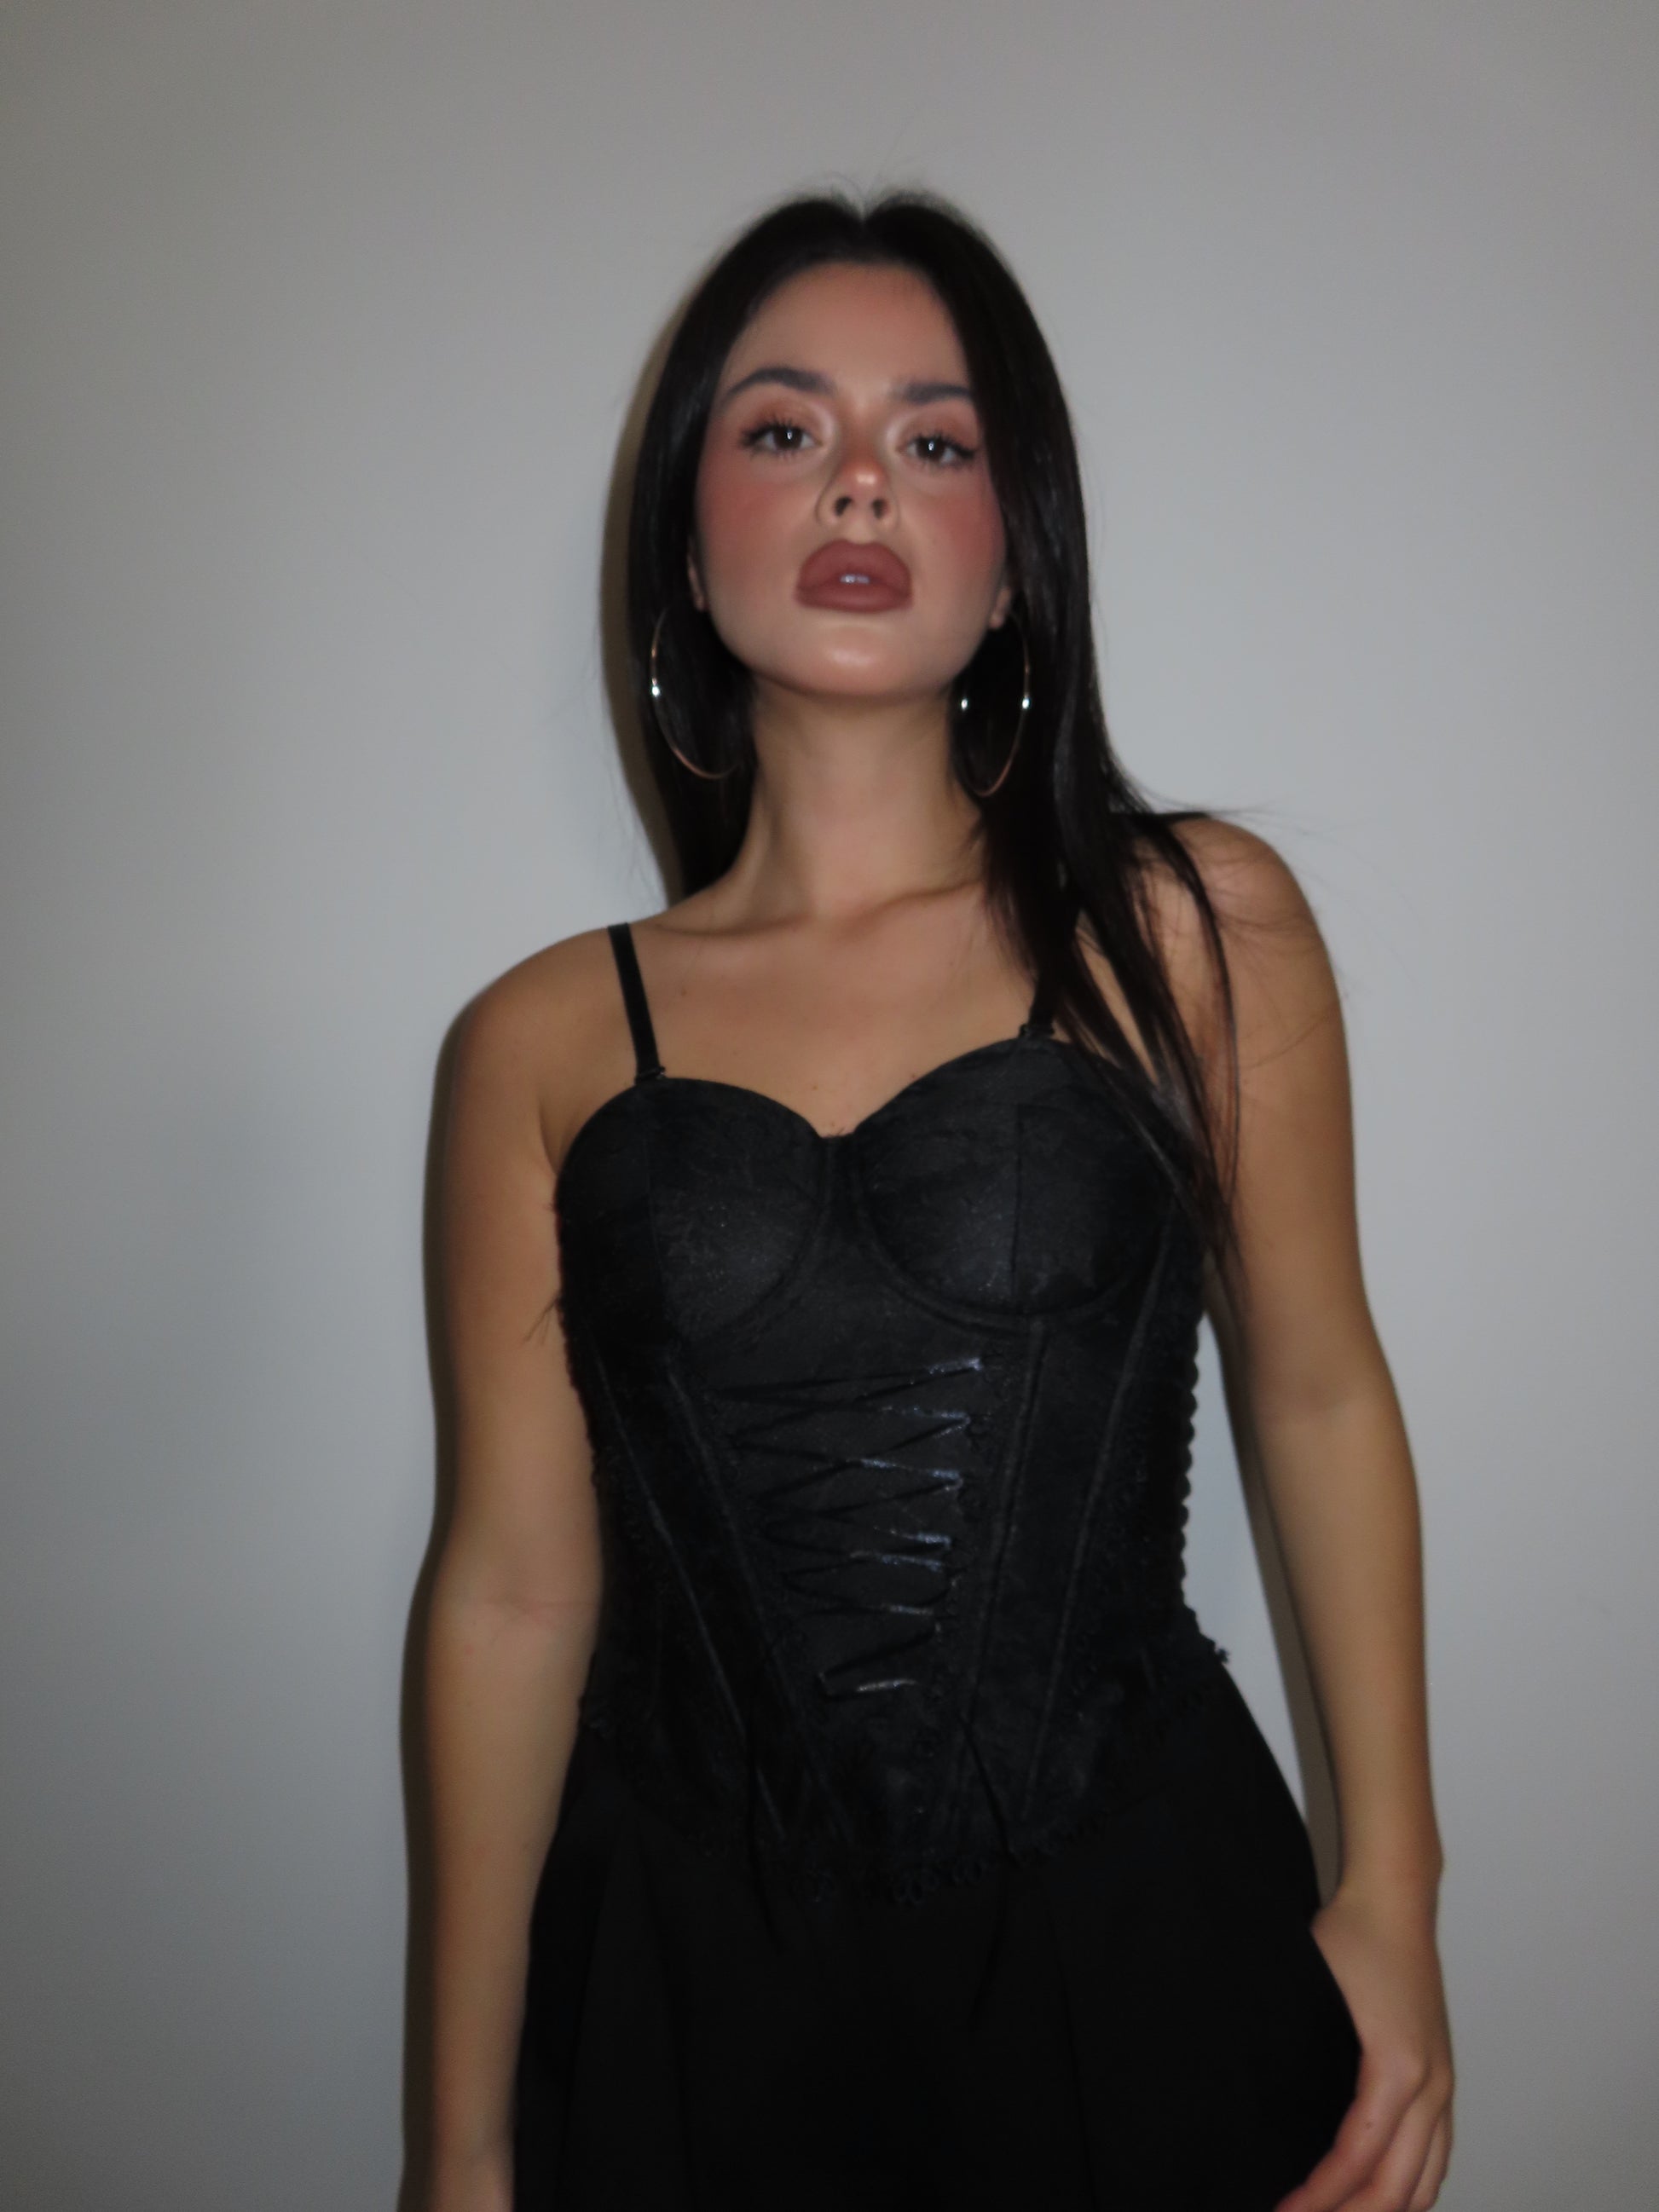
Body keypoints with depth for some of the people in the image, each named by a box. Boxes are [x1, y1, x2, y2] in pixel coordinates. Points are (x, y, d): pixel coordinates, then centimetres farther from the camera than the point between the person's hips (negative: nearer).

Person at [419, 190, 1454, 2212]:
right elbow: (515, 1589, -1)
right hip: (698, 1976, 1)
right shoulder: (545, 1043, -3)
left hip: (1145, 1956, 0)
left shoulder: (1202, 927, -4)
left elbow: (1318, 1395, 4)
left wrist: (1393, 1890, 4)